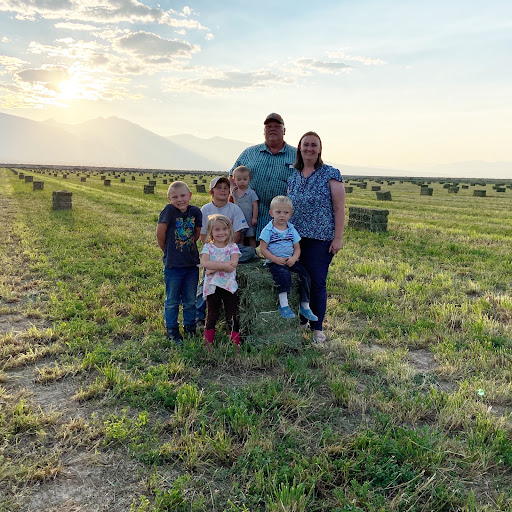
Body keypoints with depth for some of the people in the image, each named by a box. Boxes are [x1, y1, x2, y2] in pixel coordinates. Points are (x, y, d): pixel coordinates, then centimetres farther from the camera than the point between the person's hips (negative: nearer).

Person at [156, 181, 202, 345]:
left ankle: (190, 329, 32)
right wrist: (167, 250, 1)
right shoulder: (169, 211, -13)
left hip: (192, 263, 3)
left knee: (190, 300, 15)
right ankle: (172, 332, 25)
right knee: (172, 301, 10)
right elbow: (160, 234, -11)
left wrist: (188, 248, 8)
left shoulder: (195, 211, -2)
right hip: (173, 264, -3)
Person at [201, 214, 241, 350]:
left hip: (229, 286, 0)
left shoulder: (232, 247, 2)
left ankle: (235, 344, 14)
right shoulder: (208, 247, 2)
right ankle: (208, 343, 25)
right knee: (211, 316, 13)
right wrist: (223, 265, -21)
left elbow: (233, 263, -16)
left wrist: (214, 266, -17)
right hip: (212, 286, 0)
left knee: (232, 317, 5)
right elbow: (204, 263, -16)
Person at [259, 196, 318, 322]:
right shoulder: (268, 230, -3)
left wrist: (294, 258, -11)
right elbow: (263, 249, -7)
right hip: (274, 261, -5)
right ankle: (283, 305, -25)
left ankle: (305, 306, 1)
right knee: (284, 275, -33)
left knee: (305, 276, -12)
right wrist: (276, 259, -18)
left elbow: (297, 248, 10)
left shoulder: (291, 230, 9)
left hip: (290, 260, 5)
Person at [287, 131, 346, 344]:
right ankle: (300, 320, 26)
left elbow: (339, 208, -6)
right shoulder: (293, 177, 11)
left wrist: (338, 238, -11)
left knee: (317, 282, -1)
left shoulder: (331, 174, -3)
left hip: (321, 238, -4)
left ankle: (317, 327, 14)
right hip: (296, 238, 4)